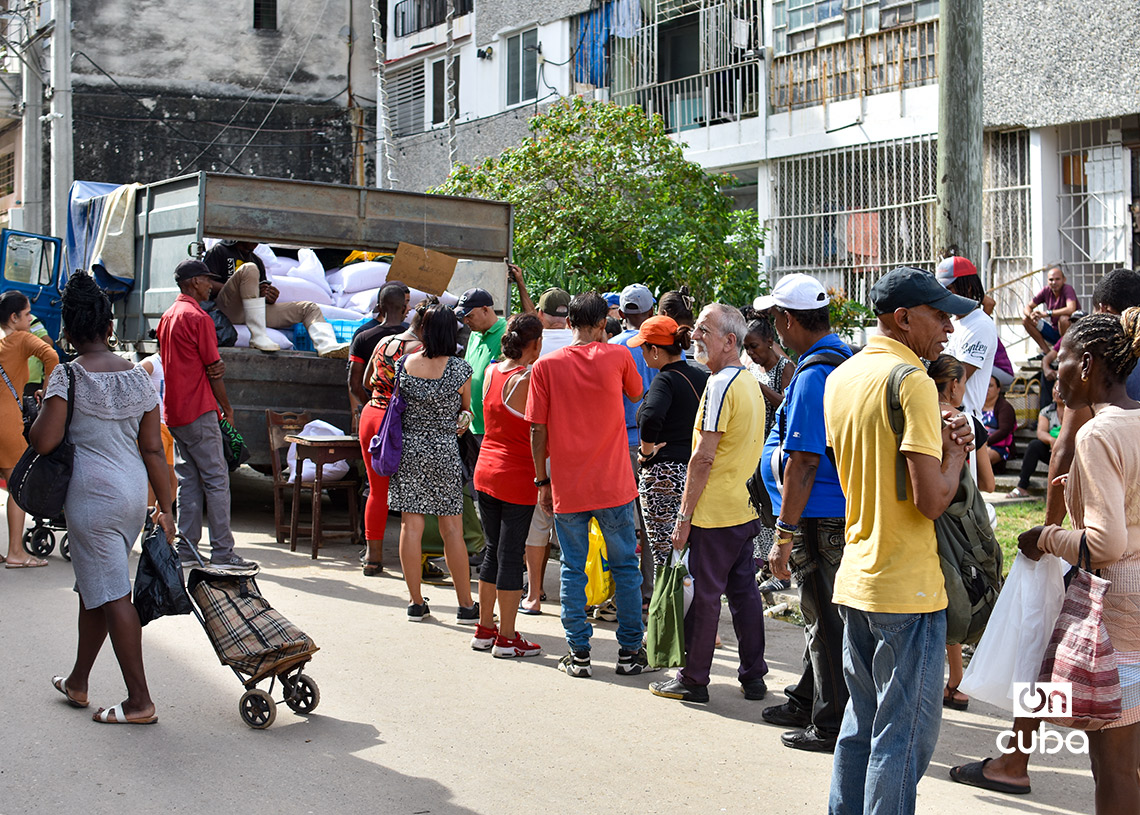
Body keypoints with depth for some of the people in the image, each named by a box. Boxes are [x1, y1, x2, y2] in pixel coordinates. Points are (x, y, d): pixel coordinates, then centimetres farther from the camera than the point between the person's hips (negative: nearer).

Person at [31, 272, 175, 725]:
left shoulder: (67, 376, -11)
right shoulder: (138, 377, 5)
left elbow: (44, 441, -17)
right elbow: (153, 449, 5)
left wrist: (39, 410, 4)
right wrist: (165, 508, 9)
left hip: (92, 495, -6)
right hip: (134, 490, 6)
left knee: (112, 595, -1)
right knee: (93, 586, 20)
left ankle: (140, 701, 1)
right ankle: (77, 682, 34)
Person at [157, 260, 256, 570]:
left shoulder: (167, 317, 15)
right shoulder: (198, 317, -12)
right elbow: (213, 369, -10)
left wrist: (216, 366, -3)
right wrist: (227, 407, 3)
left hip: (173, 412, 9)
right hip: (199, 411, -9)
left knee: (188, 480, 10)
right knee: (216, 480, -5)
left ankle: (186, 550, 11)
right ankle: (222, 553, -6)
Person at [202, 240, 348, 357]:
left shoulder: (257, 260, 30)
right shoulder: (220, 251, 11)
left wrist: (270, 297, -1)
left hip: (252, 311, 7)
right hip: (227, 309, -7)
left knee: (310, 308, -2)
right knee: (249, 269, -32)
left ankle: (328, 346, -35)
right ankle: (258, 337, -38)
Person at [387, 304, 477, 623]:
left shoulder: (405, 363, -2)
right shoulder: (460, 369, -9)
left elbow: (397, 402, 10)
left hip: (408, 447, 2)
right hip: (444, 451, -2)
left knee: (411, 525, 6)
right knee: (452, 528, 4)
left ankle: (416, 602, 11)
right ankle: (466, 605, 9)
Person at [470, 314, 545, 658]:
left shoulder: (491, 371, 4)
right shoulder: (528, 380, -17)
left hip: (485, 471, 7)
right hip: (517, 477, -7)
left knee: (493, 550, 16)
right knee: (511, 555, 0)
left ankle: (484, 629, 24)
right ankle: (506, 638, 7)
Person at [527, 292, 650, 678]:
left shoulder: (546, 365, -4)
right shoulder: (618, 356, -3)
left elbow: (537, 431, -3)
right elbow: (636, 393, 18)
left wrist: (543, 481, 6)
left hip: (566, 487, 0)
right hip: (613, 486, 0)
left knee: (573, 570, 9)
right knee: (625, 567, 11)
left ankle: (578, 653, 10)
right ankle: (630, 651, 15)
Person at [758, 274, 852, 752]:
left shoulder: (812, 376, -21)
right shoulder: (847, 360, 10)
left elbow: (803, 464, -24)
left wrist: (784, 536, -21)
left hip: (820, 519, -10)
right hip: (844, 511, 10)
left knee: (827, 622, 0)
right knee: (821, 615, 20)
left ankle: (830, 725, 10)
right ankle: (806, 702, 34)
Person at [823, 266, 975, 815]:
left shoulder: (840, 378, 10)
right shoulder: (912, 382, -17)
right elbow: (931, 499, -22)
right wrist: (953, 454, -3)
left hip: (856, 579, 8)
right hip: (907, 586, -8)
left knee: (862, 722, 19)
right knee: (905, 735, 1)